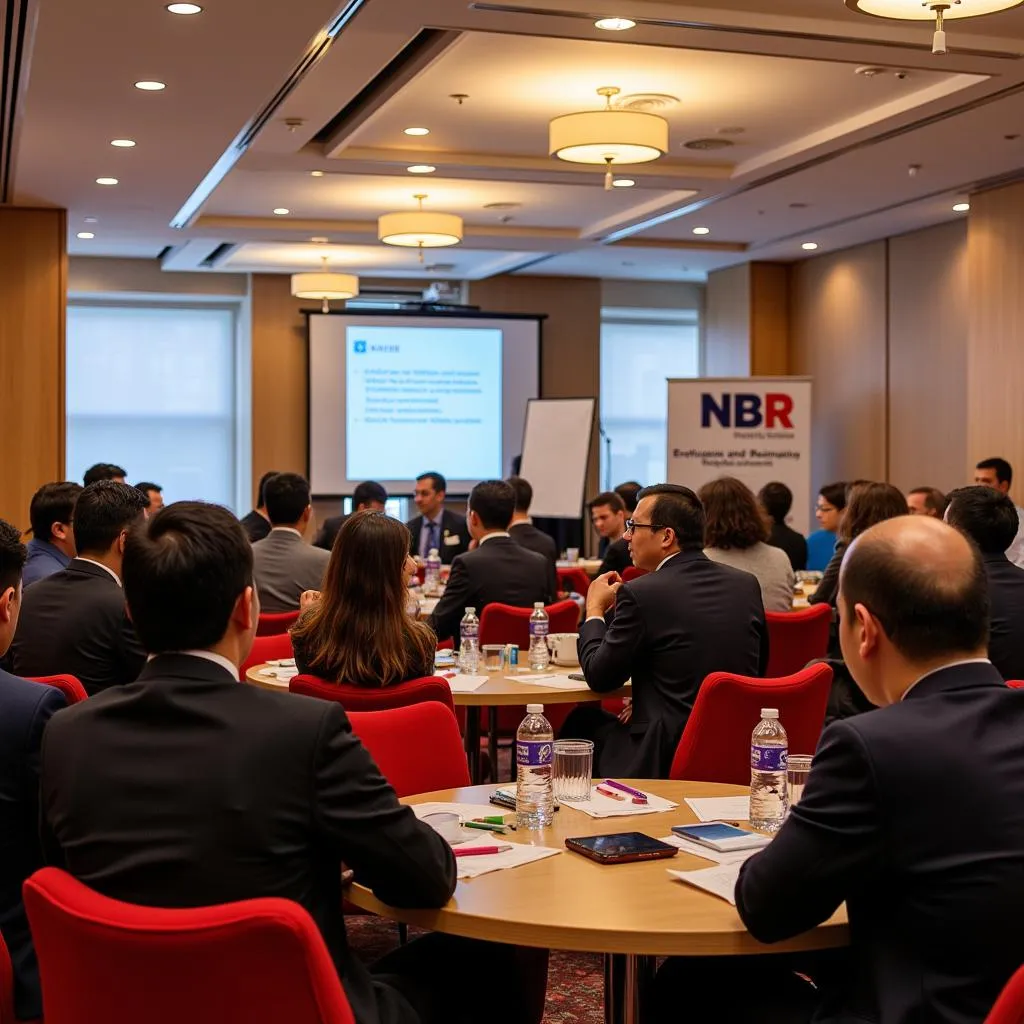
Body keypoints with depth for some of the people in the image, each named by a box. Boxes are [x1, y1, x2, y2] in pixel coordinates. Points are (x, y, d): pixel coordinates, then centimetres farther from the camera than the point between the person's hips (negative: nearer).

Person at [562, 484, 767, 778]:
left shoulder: (639, 594, -15)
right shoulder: (748, 584, 3)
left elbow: (599, 678, -5)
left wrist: (595, 610, 12)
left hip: (669, 757, -6)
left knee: (582, 721, 19)